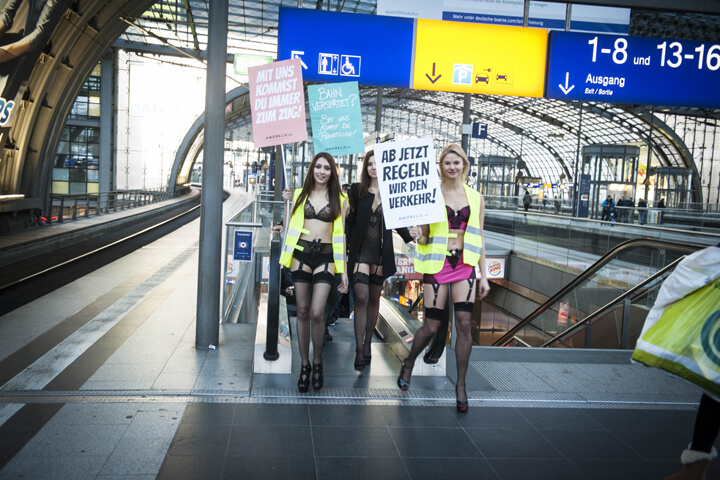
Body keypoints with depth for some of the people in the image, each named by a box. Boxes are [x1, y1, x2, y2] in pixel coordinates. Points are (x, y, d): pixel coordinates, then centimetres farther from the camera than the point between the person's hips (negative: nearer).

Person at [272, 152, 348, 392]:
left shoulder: (339, 199, 6)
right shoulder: (300, 194, 10)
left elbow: (340, 235, 6)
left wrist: (344, 271, 3)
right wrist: (285, 212, 5)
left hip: (325, 257, -2)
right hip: (301, 254, 2)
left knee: (316, 313, -12)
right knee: (302, 312, 4)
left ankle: (317, 362, 10)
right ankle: (305, 365, 17)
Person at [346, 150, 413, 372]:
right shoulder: (357, 190, 3)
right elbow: (351, 220, 5)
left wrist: (411, 237, -6)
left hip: (381, 252, 2)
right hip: (360, 251, -2)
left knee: (374, 298, 10)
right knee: (361, 297, -12)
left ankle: (367, 344, 23)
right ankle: (359, 350, -11)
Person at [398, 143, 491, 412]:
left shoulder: (475, 198, 9)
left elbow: (478, 239, 12)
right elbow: (424, 237, 5)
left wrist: (483, 276, 9)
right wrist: (417, 236, -19)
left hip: (465, 266, 2)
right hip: (437, 264, -2)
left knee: (464, 324, -5)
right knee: (432, 326, -2)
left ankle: (461, 385, 11)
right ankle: (408, 365, 28)